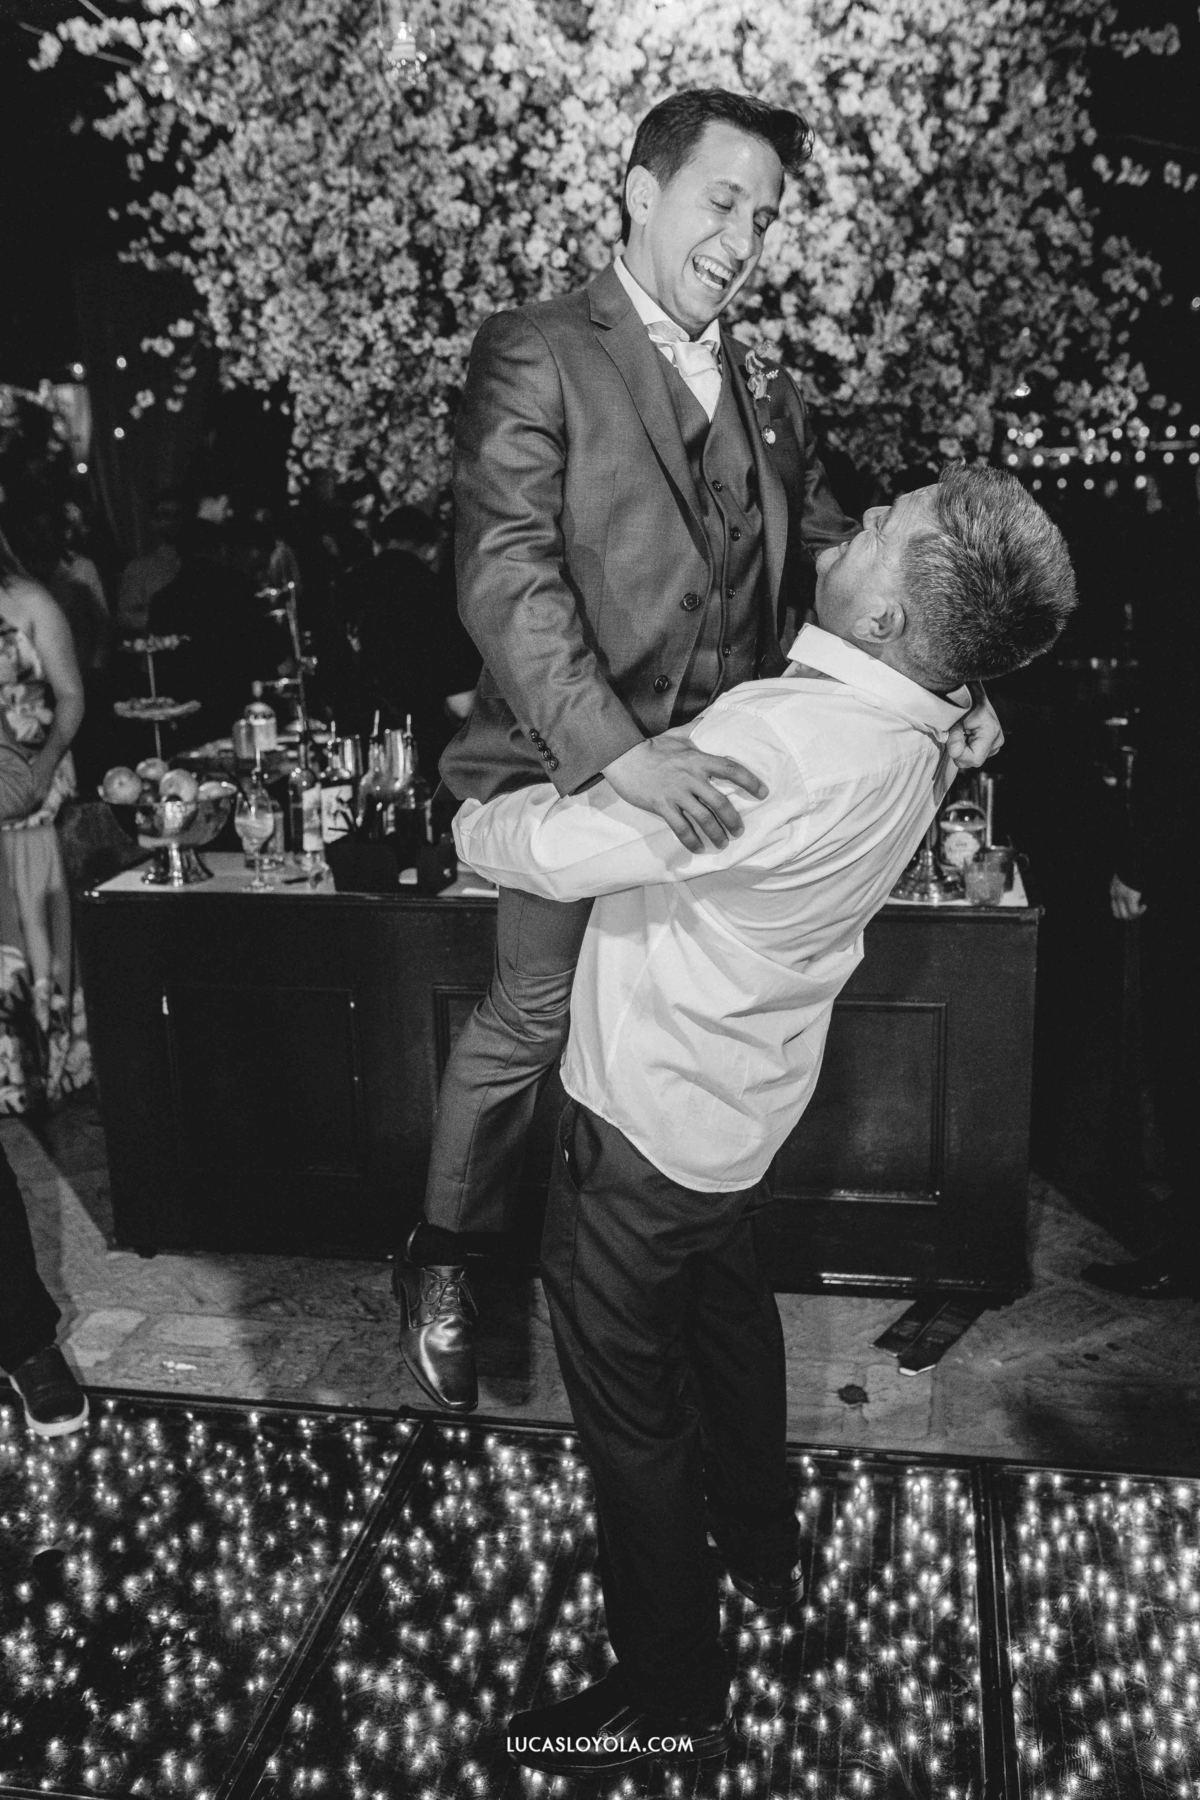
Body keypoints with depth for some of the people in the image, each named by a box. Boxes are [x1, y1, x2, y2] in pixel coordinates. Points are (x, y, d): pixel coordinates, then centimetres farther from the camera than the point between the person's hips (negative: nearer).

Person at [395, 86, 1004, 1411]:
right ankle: (442, 1255, 24)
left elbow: (835, 558, 16)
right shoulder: (535, 357, -7)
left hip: (717, 773, 6)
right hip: (571, 767, -5)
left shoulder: (765, 394, 15)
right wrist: (617, 752, -32)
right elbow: (505, 571, -20)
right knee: (533, 1016, 0)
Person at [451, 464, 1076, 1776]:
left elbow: (556, 851, -28)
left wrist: (474, 817, -8)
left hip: (642, 1126, -9)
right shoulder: (912, 729, -7)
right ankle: (760, 1547, 56)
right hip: (743, 1102, 9)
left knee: (628, 1410, 10)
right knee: (726, 1311, 31)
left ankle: (670, 1695, 32)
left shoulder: (782, 744, -35)